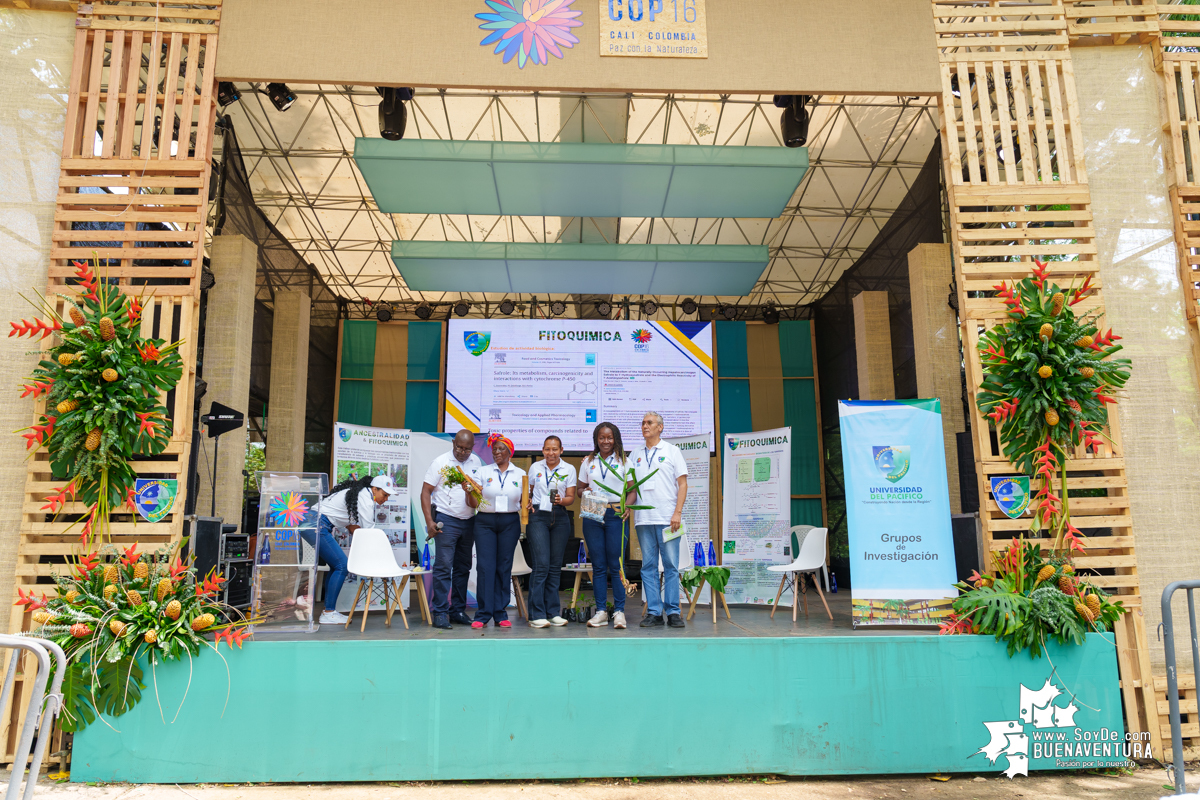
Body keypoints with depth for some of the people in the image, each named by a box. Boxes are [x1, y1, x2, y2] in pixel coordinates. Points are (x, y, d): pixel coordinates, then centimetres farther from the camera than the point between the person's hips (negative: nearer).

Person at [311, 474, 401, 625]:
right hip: (318, 526, -10)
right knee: (342, 565, -9)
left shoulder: (357, 493, 18)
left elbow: (352, 526, 17)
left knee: (337, 566, 11)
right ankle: (328, 613, -6)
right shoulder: (366, 499, -13)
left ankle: (329, 611, 12)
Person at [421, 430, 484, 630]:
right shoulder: (441, 462, -4)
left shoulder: (476, 462, 8)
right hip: (446, 519, -5)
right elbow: (425, 492, -5)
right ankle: (440, 612, -2)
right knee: (443, 566, -8)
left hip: (469, 521, 5)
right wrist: (429, 521, -13)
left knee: (463, 568, 10)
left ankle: (458, 610, 18)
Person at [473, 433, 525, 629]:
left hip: (509, 522, 1)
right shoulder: (484, 472, 6)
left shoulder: (520, 474, 8)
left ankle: (500, 614, 10)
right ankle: (483, 614, 1)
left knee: (504, 567, 3)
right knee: (485, 566, -5)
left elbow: (524, 501, 10)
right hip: (485, 522, 0)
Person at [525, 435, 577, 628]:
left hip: (560, 518, 2)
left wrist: (561, 500, -15)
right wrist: (528, 502, -4)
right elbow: (528, 492, 16)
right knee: (541, 564, -10)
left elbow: (571, 497, 5)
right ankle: (537, 614, -7)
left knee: (555, 566, 4)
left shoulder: (569, 469, 7)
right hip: (538, 516, -1)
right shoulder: (535, 467, 9)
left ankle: (553, 612, 13)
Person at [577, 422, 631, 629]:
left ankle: (619, 611, 3)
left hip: (616, 514, -2)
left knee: (616, 565, -3)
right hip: (592, 514, 2)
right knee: (598, 565, 4)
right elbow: (581, 488, 18)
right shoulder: (588, 462, 14)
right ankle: (601, 611, 10)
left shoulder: (623, 461, 7)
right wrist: (585, 492, -5)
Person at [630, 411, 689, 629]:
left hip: (667, 519, -3)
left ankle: (673, 612, 5)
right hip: (643, 519, 3)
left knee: (671, 566, -2)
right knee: (648, 567, 4)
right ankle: (654, 612, 9)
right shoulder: (635, 455, 15)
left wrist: (677, 513, -9)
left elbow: (682, 484, 1)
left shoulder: (671, 451, 6)